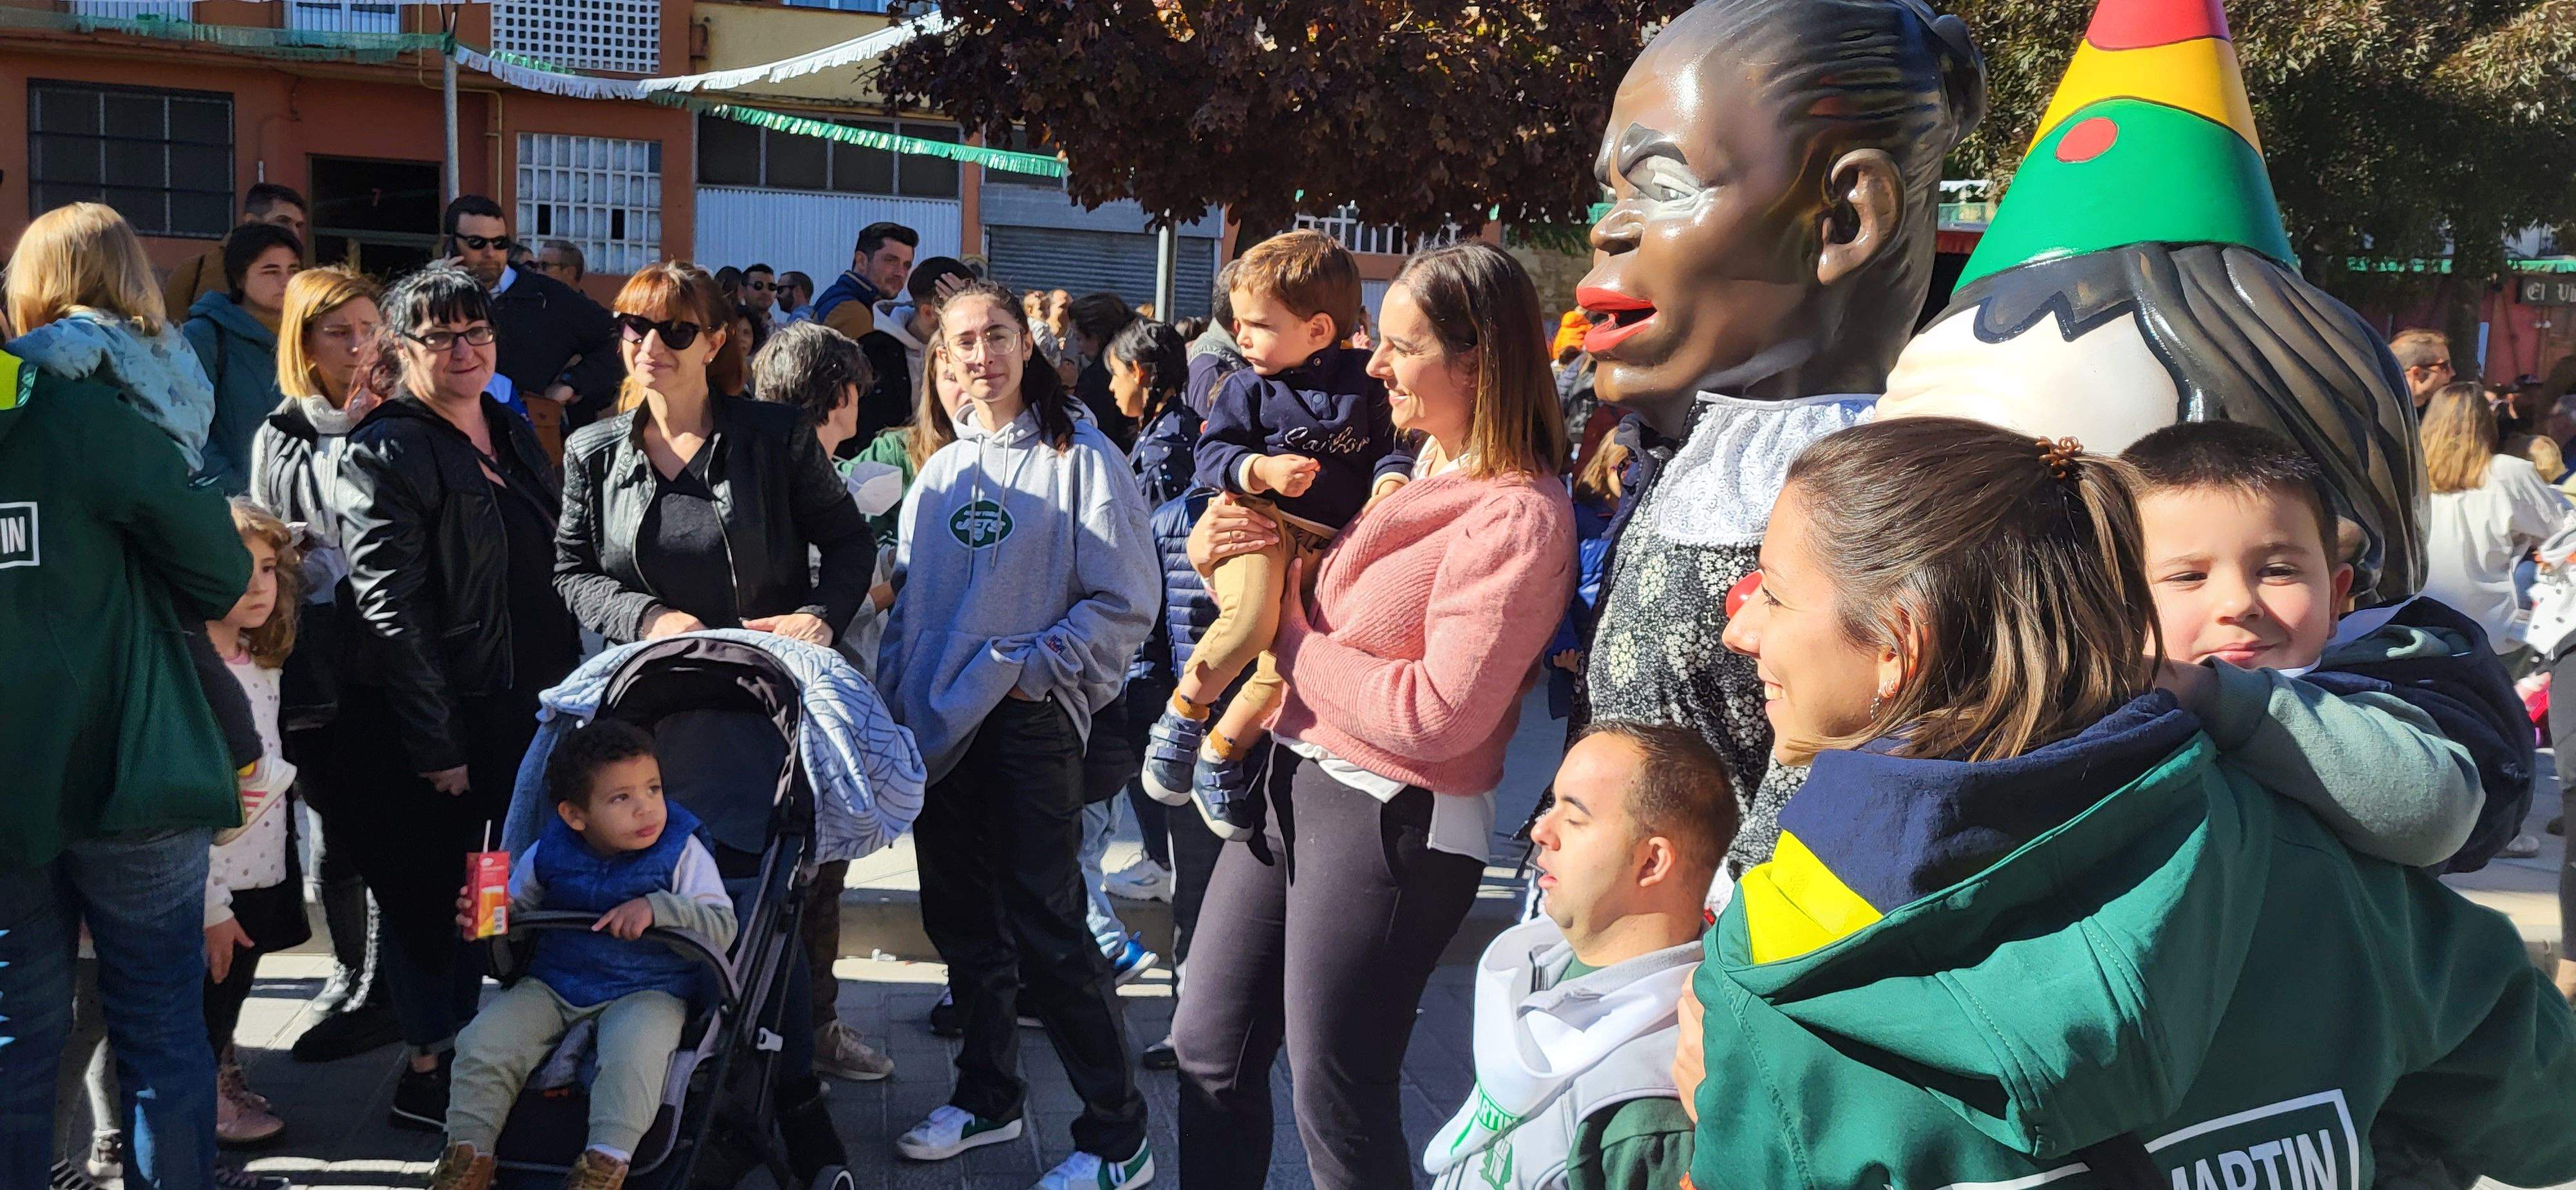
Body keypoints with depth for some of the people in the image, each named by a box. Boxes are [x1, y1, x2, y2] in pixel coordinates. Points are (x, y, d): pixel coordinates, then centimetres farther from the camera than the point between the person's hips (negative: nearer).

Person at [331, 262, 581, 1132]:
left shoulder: (514, 436, 12)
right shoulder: (386, 453, -11)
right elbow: (390, 610, -16)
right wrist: (435, 745, -19)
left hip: (526, 710, 7)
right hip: (438, 721, -7)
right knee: (433, 893, 4)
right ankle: (428, 1071, 17)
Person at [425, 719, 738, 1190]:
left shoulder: (682, 851, -8)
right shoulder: (548, 855, 1)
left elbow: (722, 926, -14)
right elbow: (517, 908, 13)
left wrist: (657, 909, -29)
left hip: (647, 991, -4)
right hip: (552, 986, 4)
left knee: (632, 1050, -35)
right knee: (483, 1040, -13)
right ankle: (469, 1151, 1)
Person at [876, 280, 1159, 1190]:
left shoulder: (1080, 458, -5)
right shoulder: (939, 472, 13)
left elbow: (1124, 604, -10)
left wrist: (1029, 668, -16)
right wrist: (894, 696, 6)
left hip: (1030, 722, -6)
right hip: (941, 728, 6)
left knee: (1044, 928, -8)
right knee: (961, 919, 14)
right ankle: (988, 1096, 31)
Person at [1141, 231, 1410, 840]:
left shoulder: (1364, 383, 5)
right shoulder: (1249, 387, 2)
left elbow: (1391, 442, 11)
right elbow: (1211, 454, -1)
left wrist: (1392, 477, -11)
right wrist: (1261, 470, -19)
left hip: (1325, 544, 3)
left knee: (1288, 663, 2)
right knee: (1251, 618, -32)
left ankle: (1222, 753, 24)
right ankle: (1183, 710, -9)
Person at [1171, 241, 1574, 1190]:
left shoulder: (1517, 516, -18)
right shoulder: (1420, 476, 9)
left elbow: (1436, 717, -24)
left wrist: (1290, 634, -13)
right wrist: (1228, 552, -5)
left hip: (1390, 822, -9)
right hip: (1296, 777, 9)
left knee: (1335, 1103, 5)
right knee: (1208, 1049, 16)